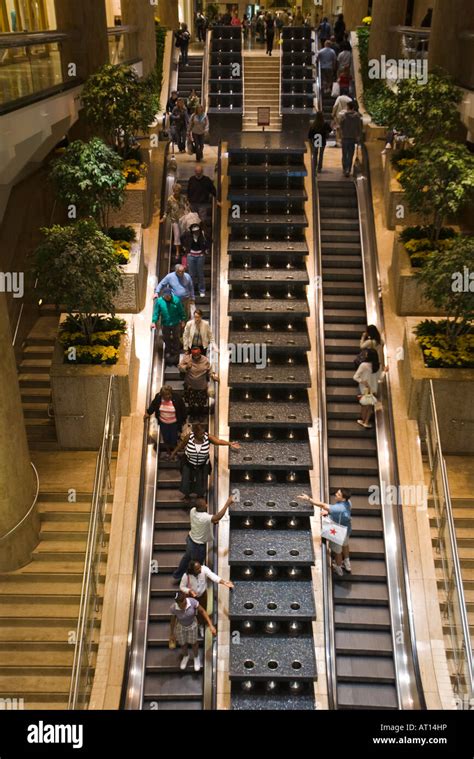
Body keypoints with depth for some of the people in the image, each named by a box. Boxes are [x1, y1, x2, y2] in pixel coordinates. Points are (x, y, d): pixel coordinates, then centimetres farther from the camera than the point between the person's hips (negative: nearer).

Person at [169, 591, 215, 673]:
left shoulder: (193, 602, -37)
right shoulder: (173, 608, -34)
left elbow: (203, 611, -22)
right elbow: (173, 620, -14)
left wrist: (211, 625, -24)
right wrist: (171, 634, 0)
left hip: (192, 625, 0)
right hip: (180, 626, 0)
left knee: (194, 643, 25)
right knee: (183, 644, 26)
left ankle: (196, 657, 59)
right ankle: (185, 657, 61)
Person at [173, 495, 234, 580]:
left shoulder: (193, 510, -14)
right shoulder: (204, 518, -40)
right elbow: (218, 517, -54)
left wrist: (212, 521, -6)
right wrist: (228, 503, -52)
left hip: (190, 539, 8)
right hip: (198, 545, -8)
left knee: (187, 557, 32)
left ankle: (178, 575, 53)